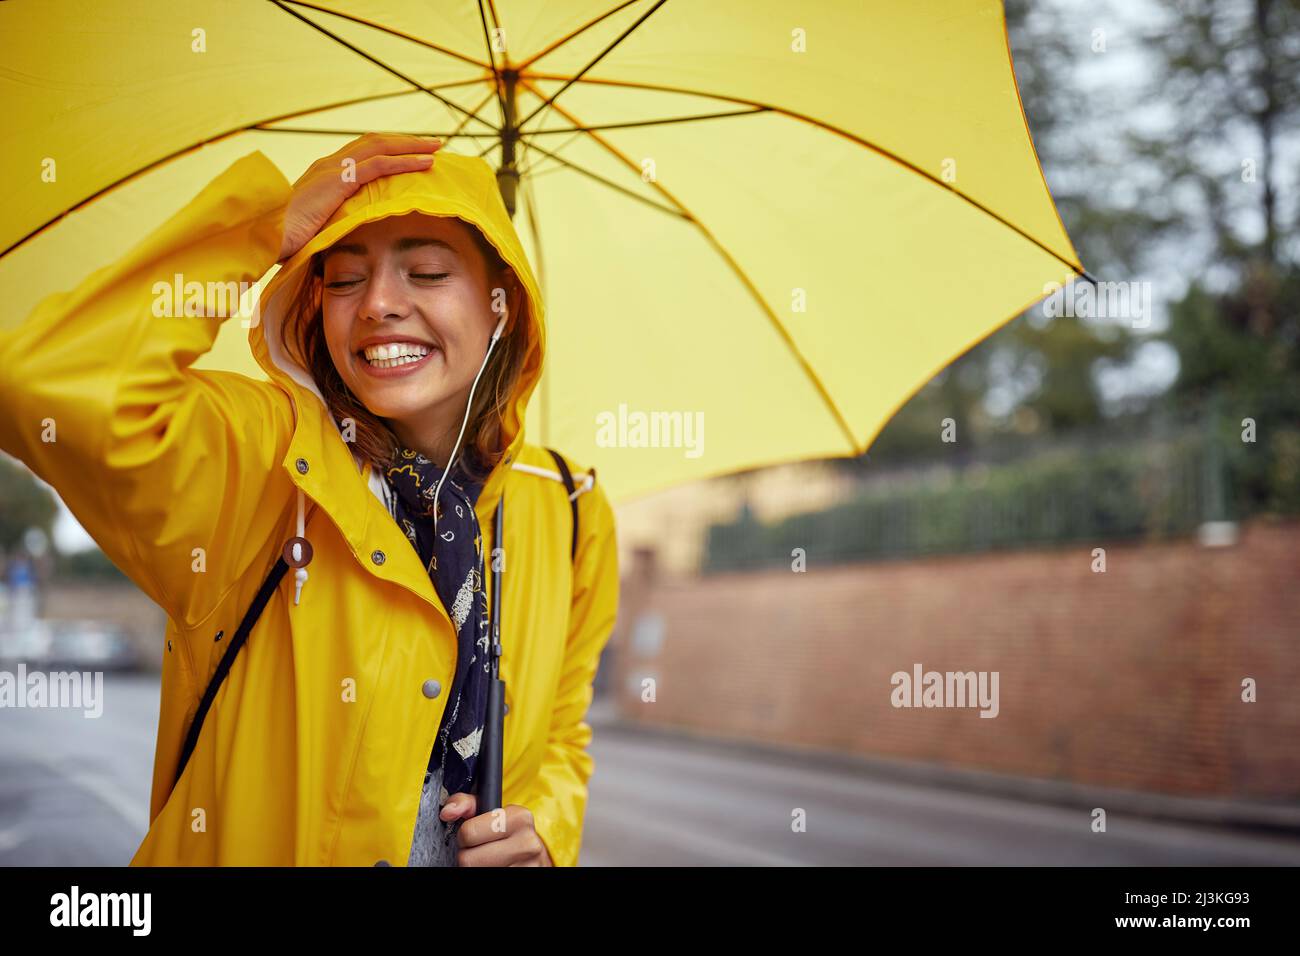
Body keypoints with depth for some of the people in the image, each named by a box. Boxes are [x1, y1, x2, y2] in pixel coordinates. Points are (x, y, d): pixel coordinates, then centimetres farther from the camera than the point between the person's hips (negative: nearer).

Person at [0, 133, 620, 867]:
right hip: (250, 850, -2)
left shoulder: (570, 513, 2)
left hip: (479, 851, 3)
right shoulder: (265, 459, -10)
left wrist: (541, 830, -6)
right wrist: (269, 223, -21)